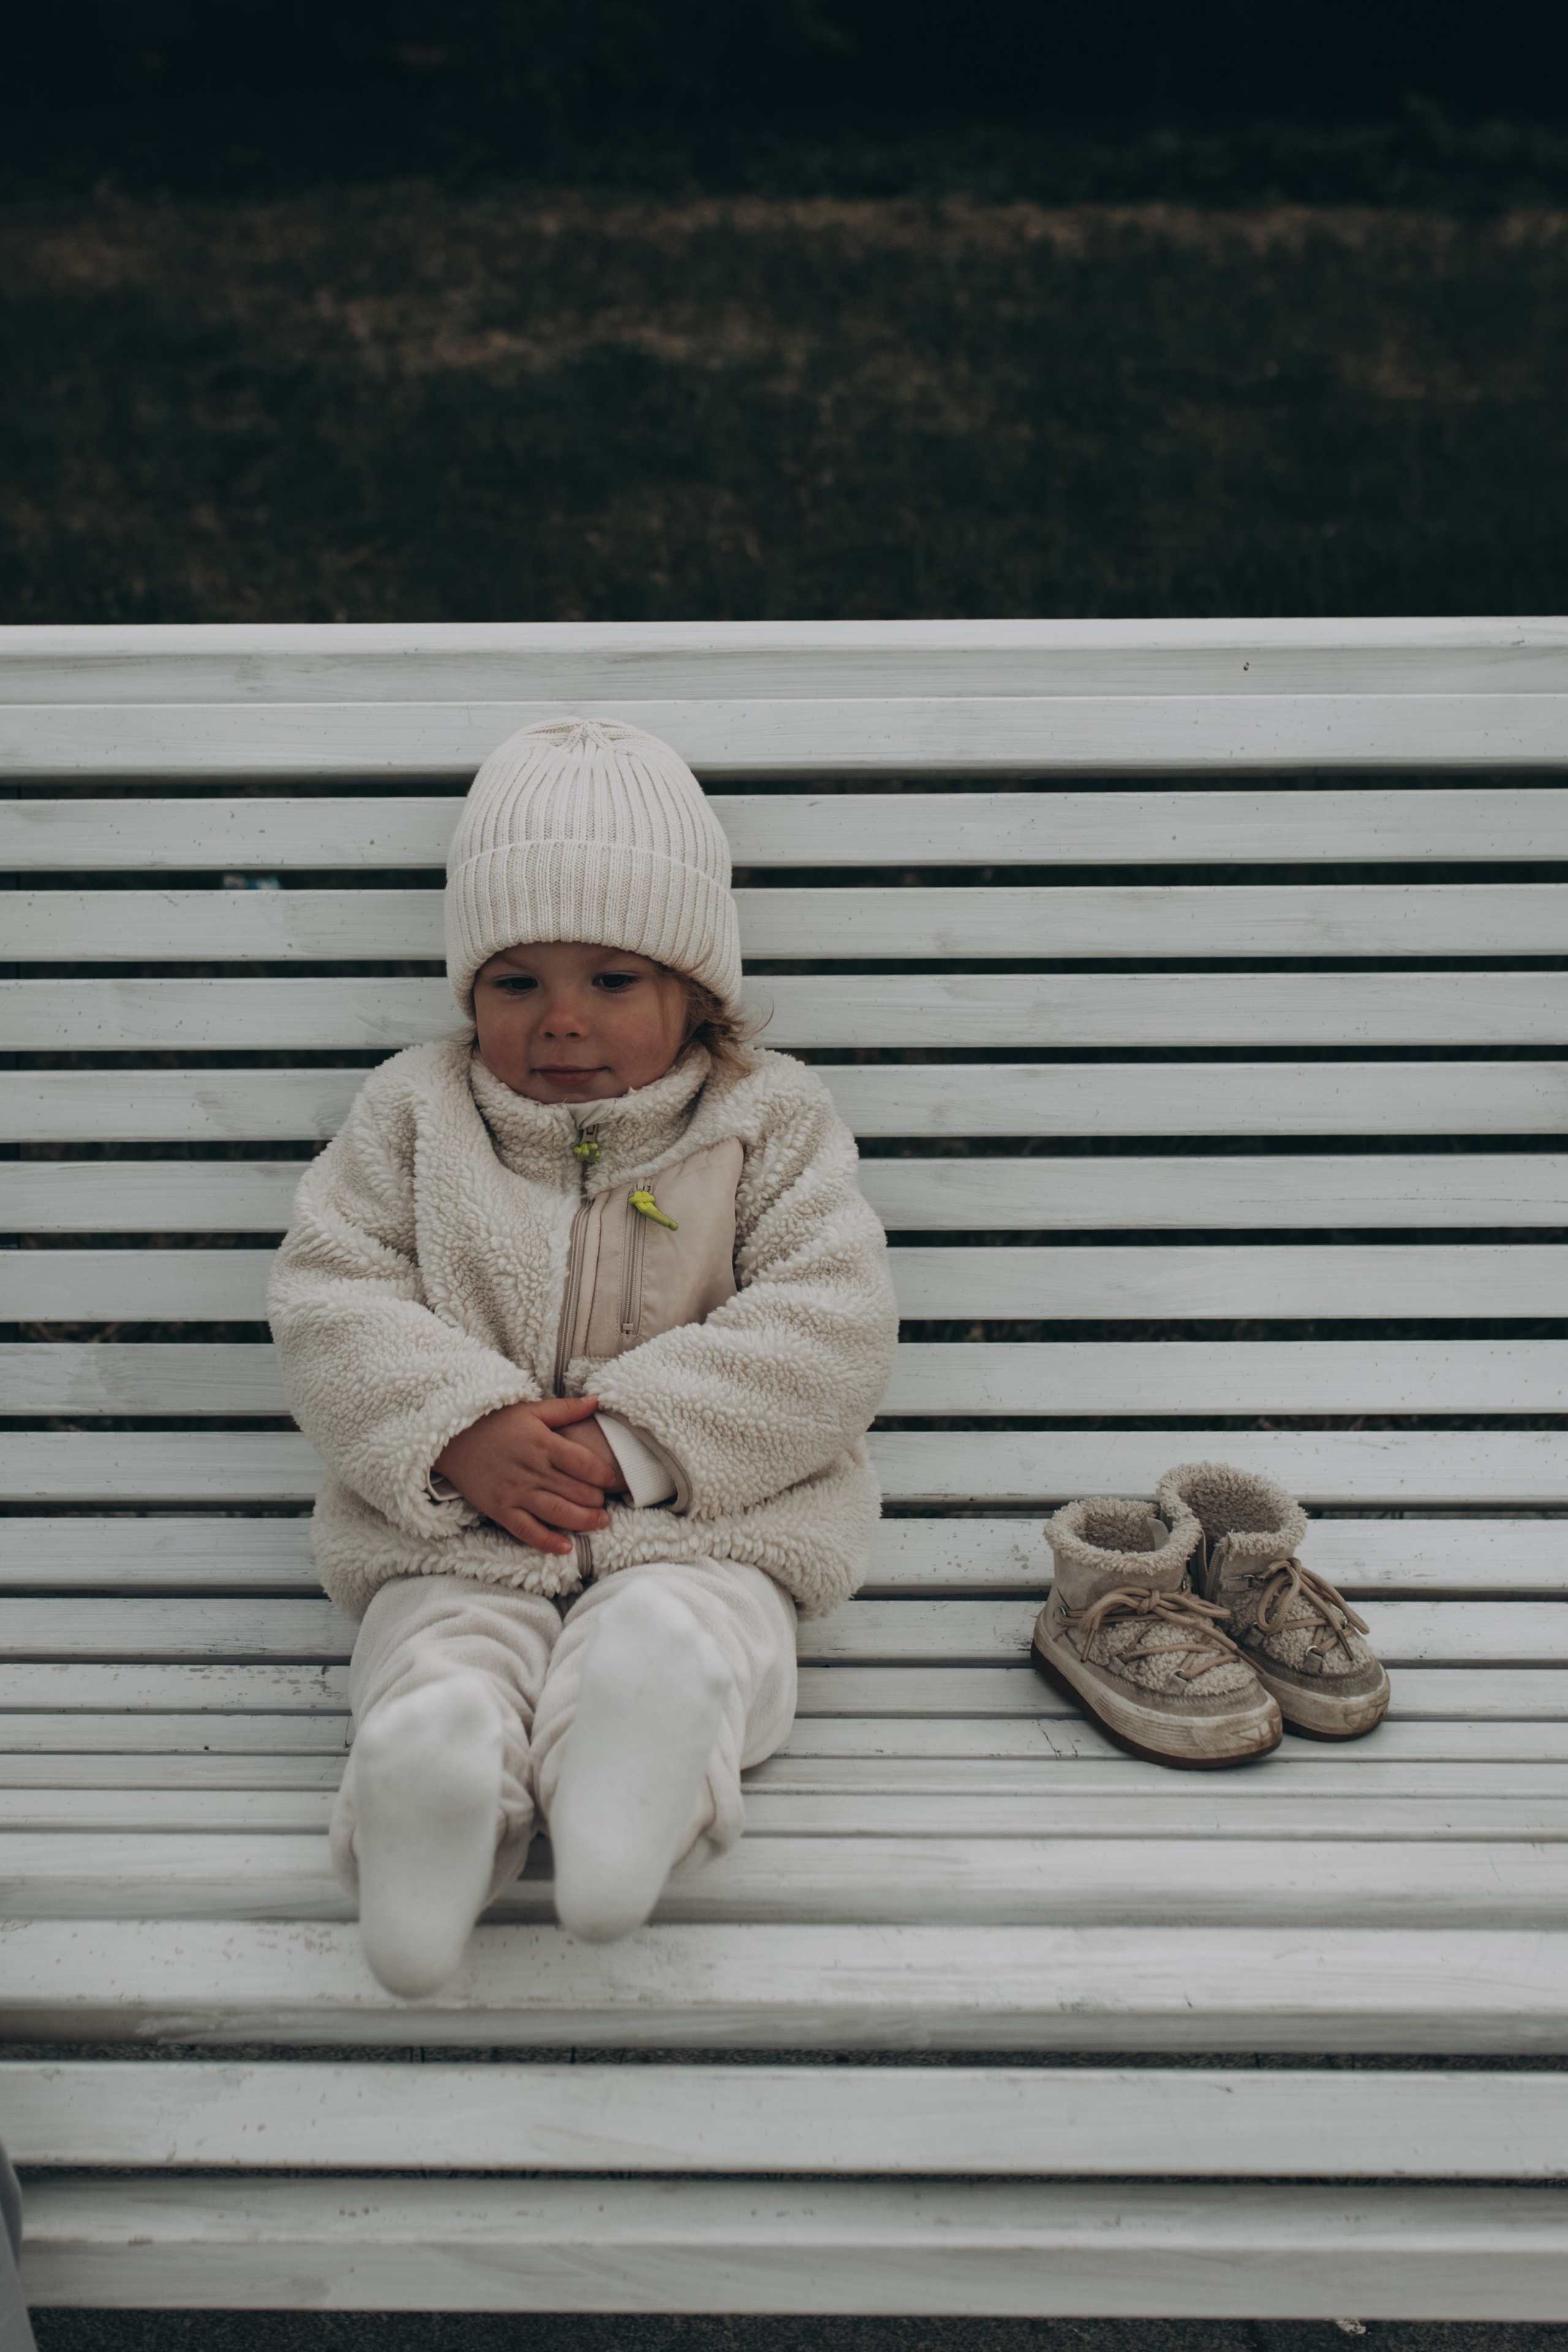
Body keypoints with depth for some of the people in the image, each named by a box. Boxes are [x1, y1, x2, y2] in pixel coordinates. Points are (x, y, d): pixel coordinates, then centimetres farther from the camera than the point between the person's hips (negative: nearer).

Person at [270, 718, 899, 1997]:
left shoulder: (770, 1120, 6)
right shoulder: (414, 1112, 12)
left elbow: (834, 1326, -5)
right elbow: (330, 1300, 3)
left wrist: (635, 1435, -16)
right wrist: (461, 1429, -16)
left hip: (705, 1523, -1)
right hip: (459, 1534, 1)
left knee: (669, 1644, -35)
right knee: (437, 1685, -31)